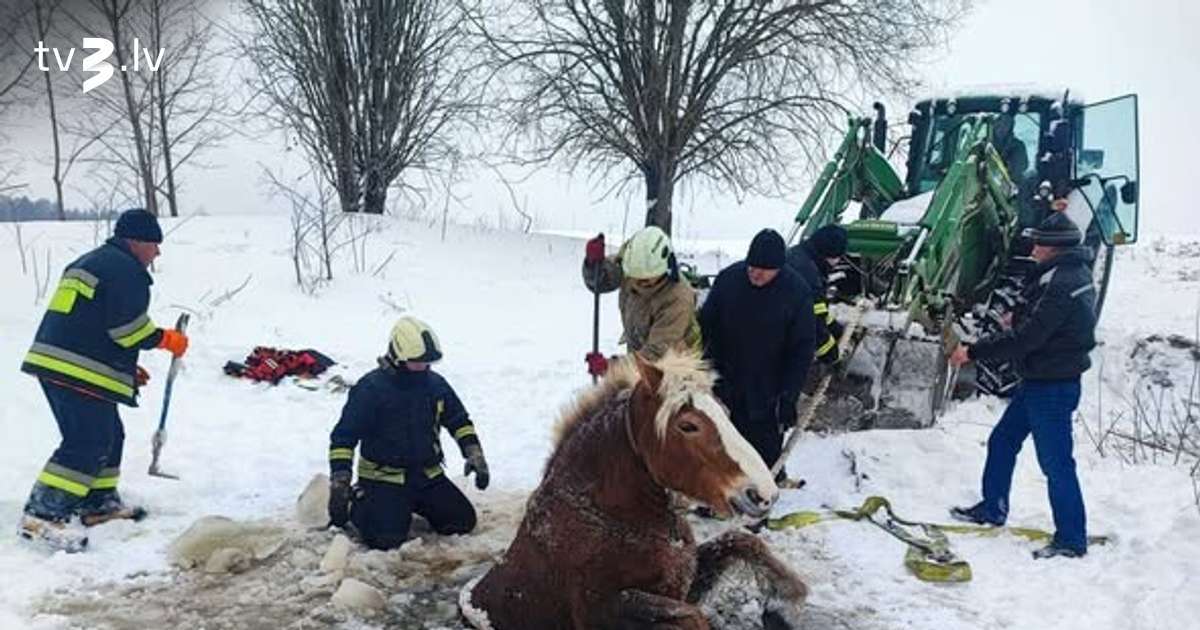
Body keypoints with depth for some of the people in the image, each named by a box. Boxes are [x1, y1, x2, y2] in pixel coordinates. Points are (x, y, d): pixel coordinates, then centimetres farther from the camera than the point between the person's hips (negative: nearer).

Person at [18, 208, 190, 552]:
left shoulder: (87, 263, 26)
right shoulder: (126, 270, -7)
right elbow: (127, 326, -16)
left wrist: (126, 368, 29)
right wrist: (166, 339, 2)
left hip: (51, 361, 10)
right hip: (82, 373, -10)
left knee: (108, 435, 19)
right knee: (87, 443, -11)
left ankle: (98, 501, 27)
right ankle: (44, 514, -15)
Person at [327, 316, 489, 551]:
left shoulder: (435, 384, 2)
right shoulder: (371, 388, -15)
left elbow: (459, 421, 16)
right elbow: (343, 437, -14)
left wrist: (475, 455, 3)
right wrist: (340, 487, -19)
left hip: (427, 475, 6)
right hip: (383, 477, -6)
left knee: (463, 521, -1)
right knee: (387, 539, -22)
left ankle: (412, 503, 21)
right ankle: (358, 503, 8)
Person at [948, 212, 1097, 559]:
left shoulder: (1061, 285, -24)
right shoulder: (1072, 274, 8)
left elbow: (1024, 339, -26)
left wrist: (973, 352, -20)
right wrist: (1019, 319, 10)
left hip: (1052, 387, -11)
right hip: (1039, 381, 11)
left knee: (1056, 462, -2)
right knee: (1002, 441, 18)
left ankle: (1071, 540, 9)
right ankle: (992, 510, 31)